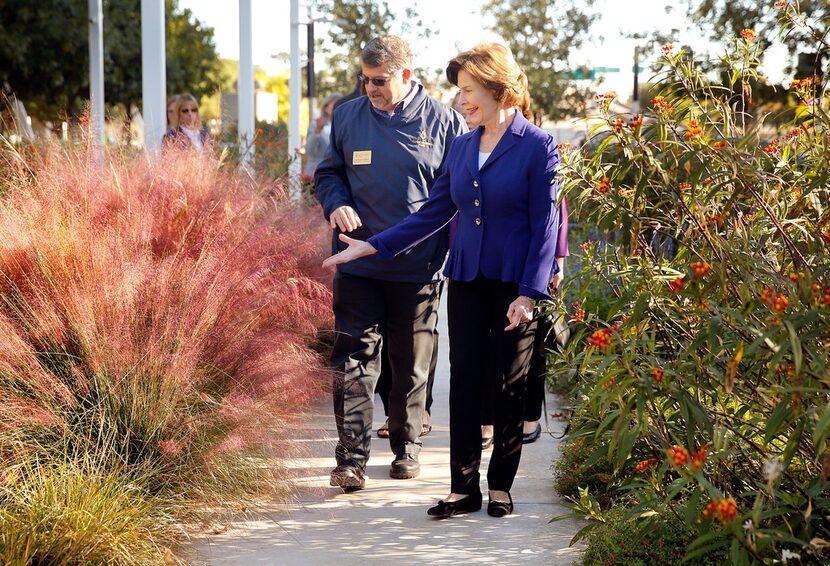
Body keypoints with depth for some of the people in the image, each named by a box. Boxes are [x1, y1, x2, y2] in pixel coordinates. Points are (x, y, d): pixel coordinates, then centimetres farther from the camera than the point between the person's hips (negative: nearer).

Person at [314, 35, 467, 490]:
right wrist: (336, 204, -6)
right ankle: (351, 457, -6)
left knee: (411, 363, 11)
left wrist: (453, 254, -4)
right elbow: (327, 174, 16)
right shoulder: (347, 117, 4)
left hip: (418, 267, -1)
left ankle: (406, 446, 27)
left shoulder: (443, 122, -2)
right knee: (353, 357, -6)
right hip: (358, 262, 1)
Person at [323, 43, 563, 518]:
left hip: (515, 282, -5)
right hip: (466, 279, 5)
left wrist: (530, 292, -15)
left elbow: (546, 225, -9)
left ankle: (501, 486, 15)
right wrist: (374, 246, 5)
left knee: (511, 385, 4)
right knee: (465, 381, 3)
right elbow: (434, 213, 12)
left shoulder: (538, 147, -8)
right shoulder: (462, 148, 8)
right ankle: (464, 487, 8)